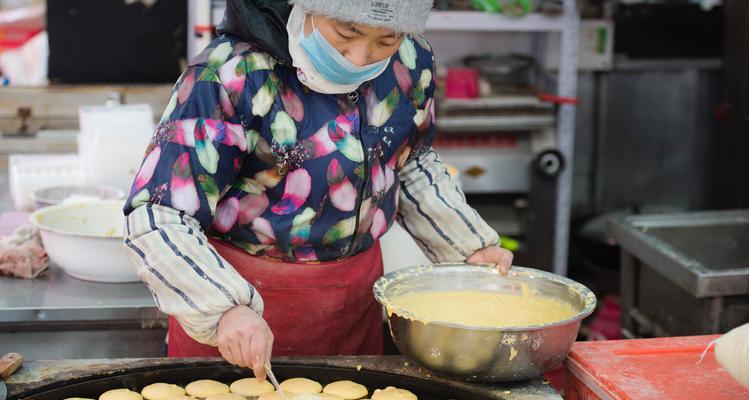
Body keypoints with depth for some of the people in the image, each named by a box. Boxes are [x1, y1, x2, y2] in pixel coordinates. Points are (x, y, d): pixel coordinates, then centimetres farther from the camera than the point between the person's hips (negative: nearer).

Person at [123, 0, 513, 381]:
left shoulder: (410, 62, -7)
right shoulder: (231, 76, -24)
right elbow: (158, 219, -26)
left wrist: (469, 245, 3)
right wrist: (225, 308, -39)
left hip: (356, 295, 5)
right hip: (240, 291, -4)